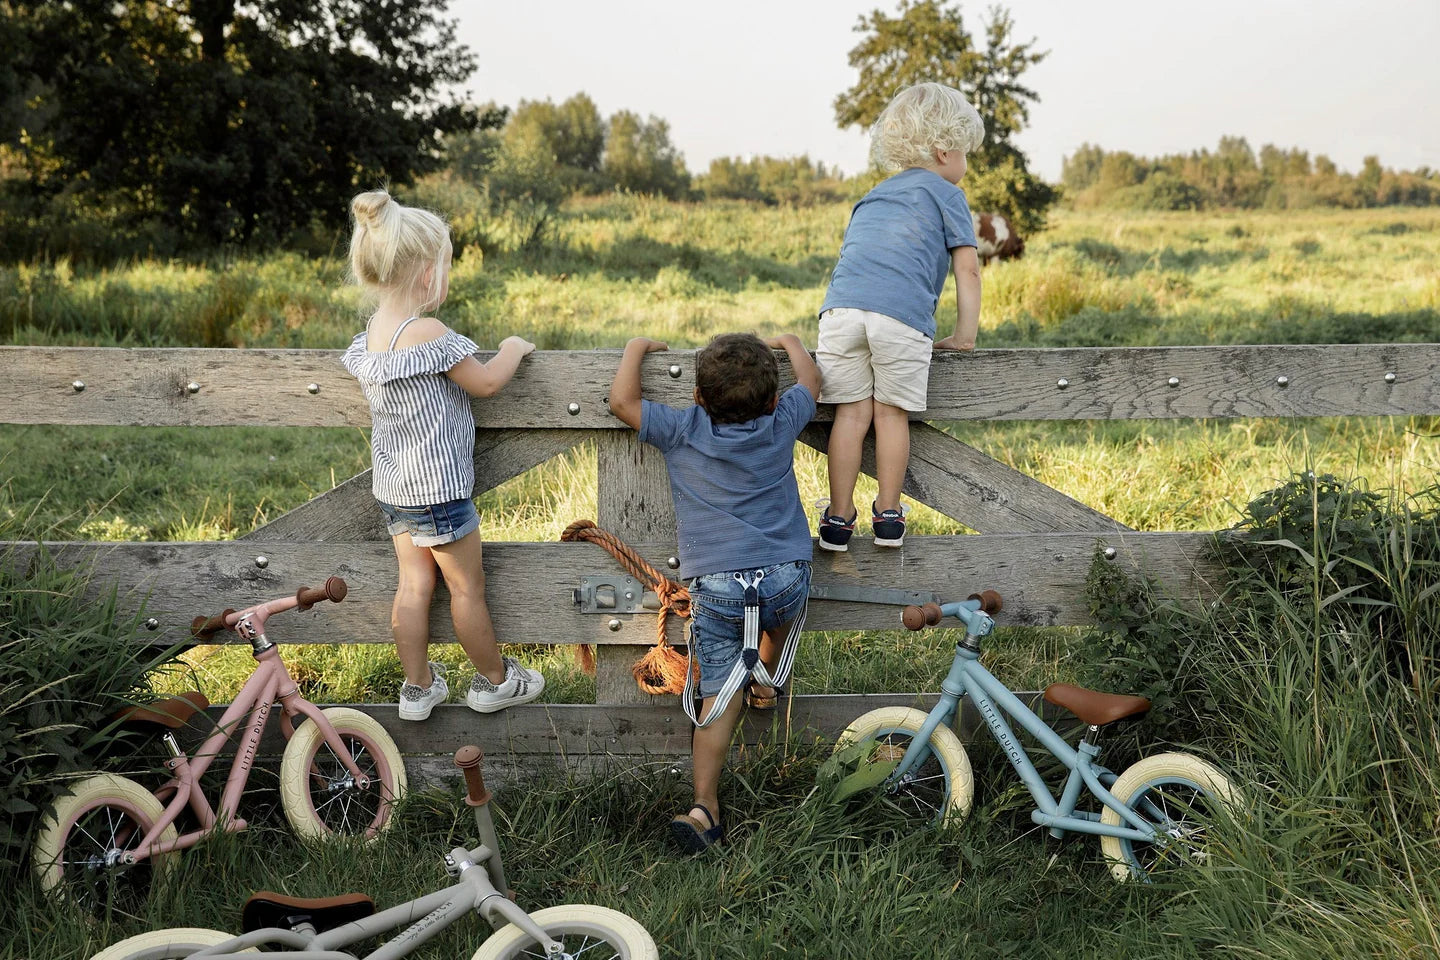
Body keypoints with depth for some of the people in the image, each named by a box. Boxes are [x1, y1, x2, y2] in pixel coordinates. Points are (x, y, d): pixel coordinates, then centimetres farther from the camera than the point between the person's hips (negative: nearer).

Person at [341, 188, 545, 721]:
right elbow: (487, 382, -17)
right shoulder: (427, 333, -24)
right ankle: (495, 681, 25)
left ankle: (417, 687, 22)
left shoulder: (366, 340, -1)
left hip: (393, 489, 7)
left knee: (414, 583, 14)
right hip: (439, 488, -7)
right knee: (468, 587, 9)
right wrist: (513, 348, 2)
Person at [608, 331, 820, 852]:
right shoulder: (781, 424, 7)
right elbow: (810, 381, 26)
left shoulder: (683, 431, 2)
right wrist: (789, 341, 44)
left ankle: (705, 808, -6)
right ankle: (768, 677, 53)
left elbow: (622, 401, 8)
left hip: (717, 584, -1)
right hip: (786, 575, 1)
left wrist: (637, 348, 23)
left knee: (720, 696, -1)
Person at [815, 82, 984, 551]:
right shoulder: (945, 195, 18)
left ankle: (839, 518, 8)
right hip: (902, 316, -4)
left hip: (842, 308, 4)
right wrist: (964, 336, 15)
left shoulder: (871, 198, 34)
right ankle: (888, 515, 13)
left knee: (851, 412, 7)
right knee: (891, 413, 6)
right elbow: (967, 269, 12)